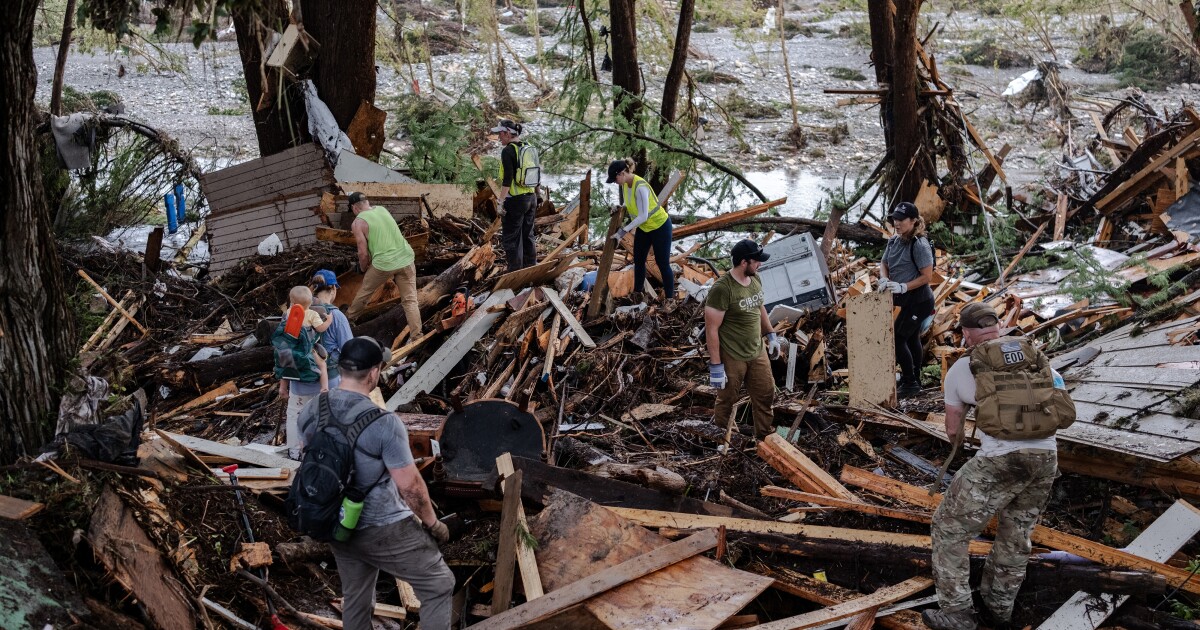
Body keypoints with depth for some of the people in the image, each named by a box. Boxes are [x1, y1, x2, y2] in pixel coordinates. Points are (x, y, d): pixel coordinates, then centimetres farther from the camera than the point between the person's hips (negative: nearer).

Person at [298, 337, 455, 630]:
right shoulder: (384, 423, -25)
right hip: (383, 529, -7)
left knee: (354, 600, 24)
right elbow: (410, 486, -19)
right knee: (438, 585, 10)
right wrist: (432, 523, -2)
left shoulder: (311, 411, -6)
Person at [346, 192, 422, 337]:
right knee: (410, 300, 4)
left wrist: (364, 269, 15)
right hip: (406, 259, 4)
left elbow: (363, 254, -5)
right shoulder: (382, 209, 13)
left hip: (383, 263, -4)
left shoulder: (358, 223, -4)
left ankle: (349, 317, 42)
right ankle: (416, 336, -4)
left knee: (364, 292, 22)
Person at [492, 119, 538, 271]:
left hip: (515, 200, -8)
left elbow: (507, 178, -19)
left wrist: (501, 201, -17)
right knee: (528, 236, 16)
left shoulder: (508, 151, -13)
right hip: (531, 198, 8)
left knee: (511, 238, -1)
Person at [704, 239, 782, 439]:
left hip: (758, 353, 7)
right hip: (732, 358, -7)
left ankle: (765, 437, 35)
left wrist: (771, 334, 19)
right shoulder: (722, 289, -26)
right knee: (727, 400, 12)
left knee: (766, 394, 17)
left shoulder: (755, 278, -2)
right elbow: (711, 329, -22)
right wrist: (715, 365, -20)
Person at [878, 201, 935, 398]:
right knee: (912, 338, 19)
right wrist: (884, 279, -8)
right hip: (909, 300, 9)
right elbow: (884, 264, 13)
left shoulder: (920, 245, -20)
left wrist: (903, 287, -25)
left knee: (898, 338, -9)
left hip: (919, 301, -9)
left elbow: (927, 277, -21)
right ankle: (915, 381, 33)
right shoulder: (894, 241, 4)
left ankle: (909, 383, 0)